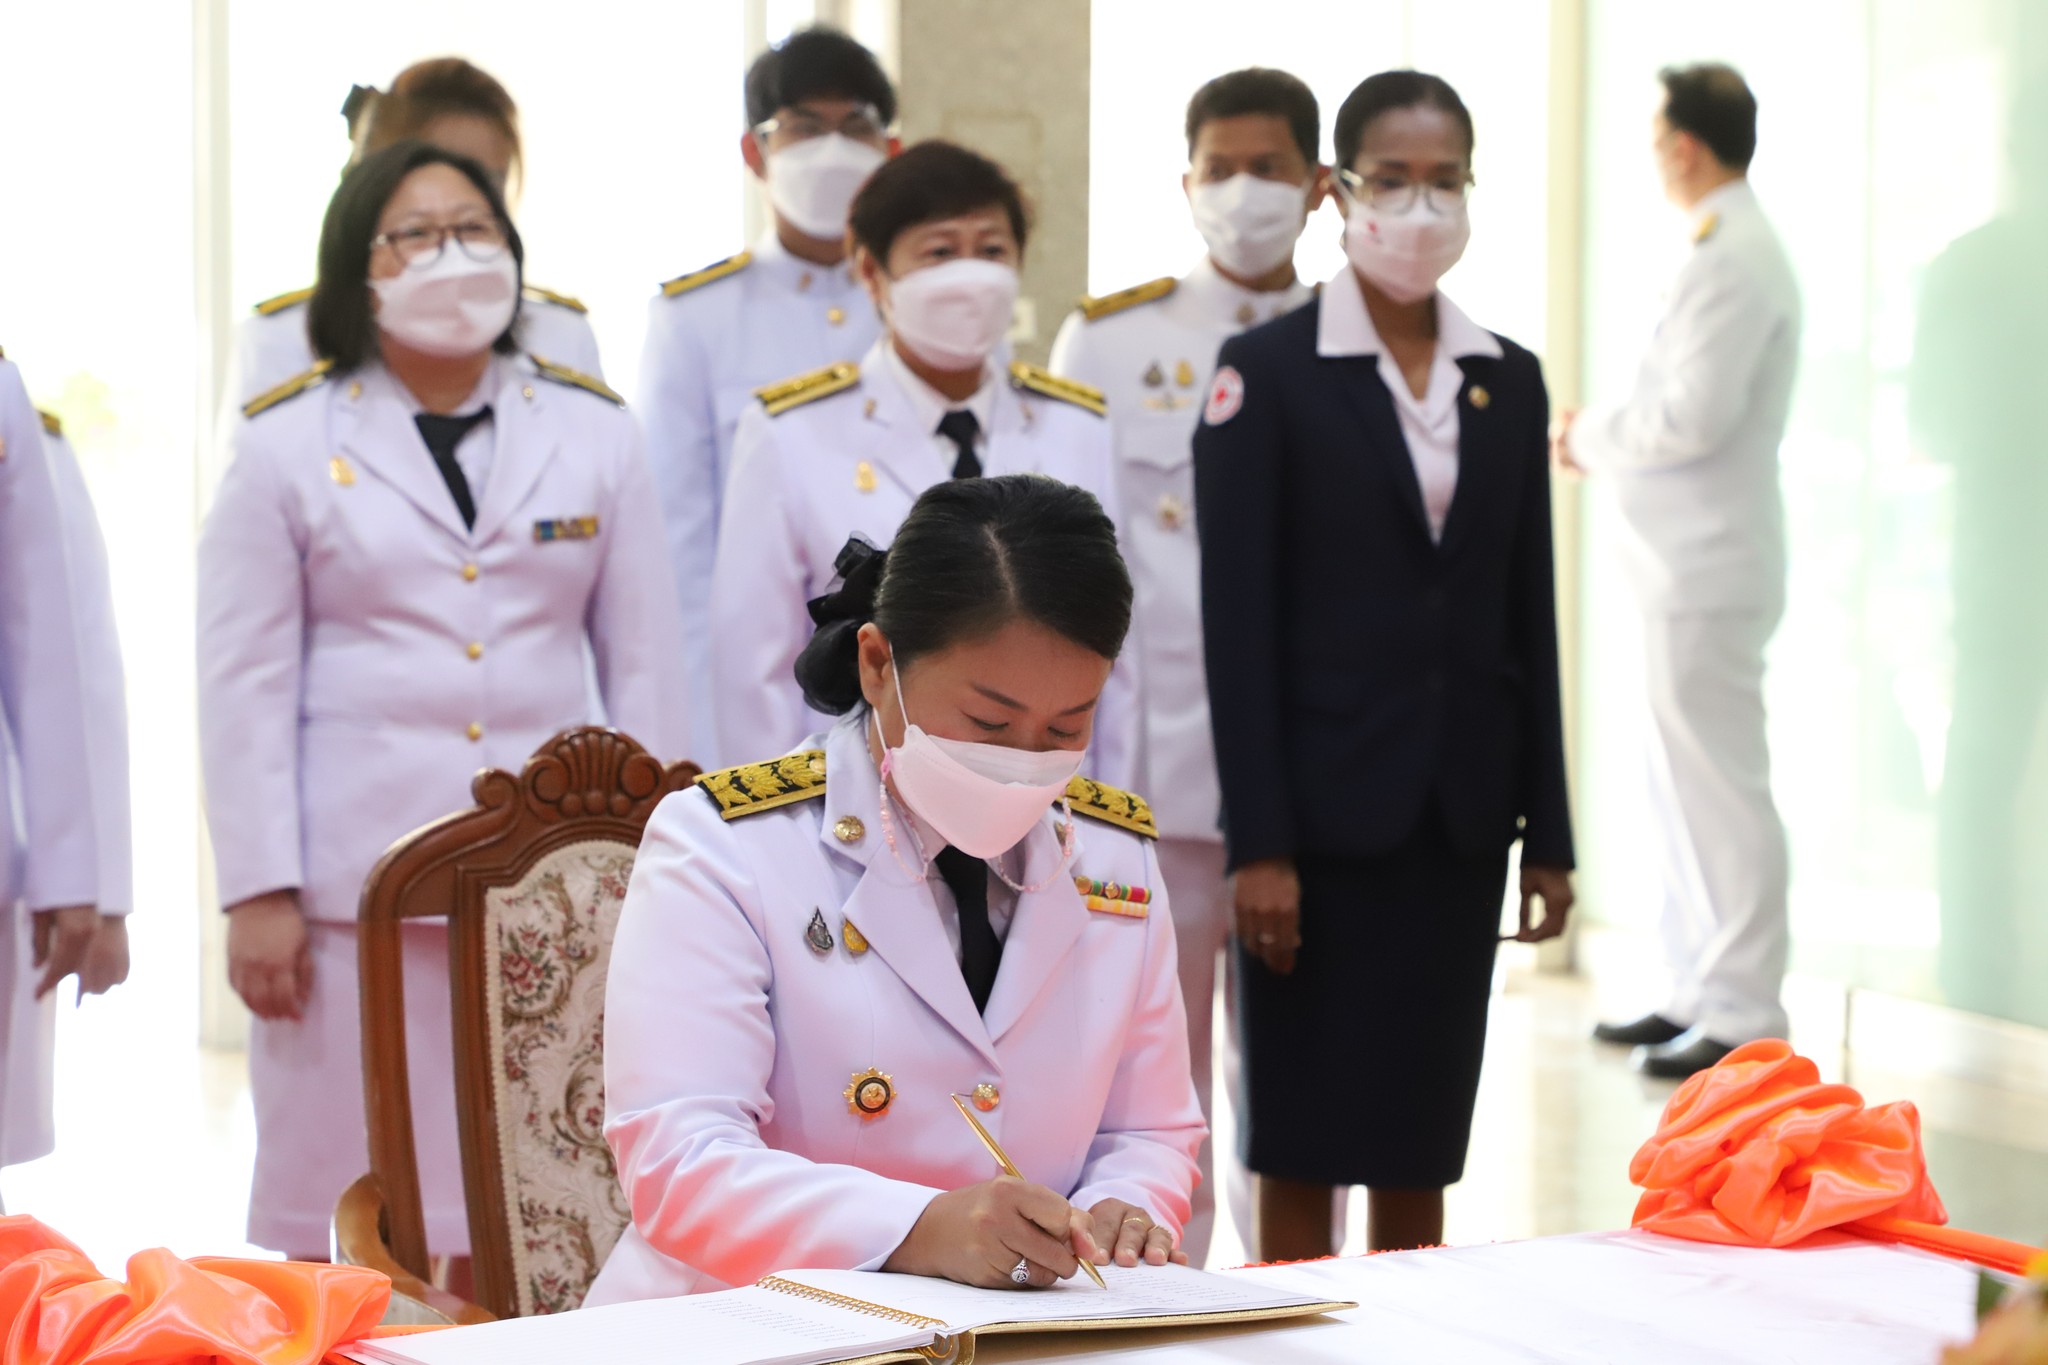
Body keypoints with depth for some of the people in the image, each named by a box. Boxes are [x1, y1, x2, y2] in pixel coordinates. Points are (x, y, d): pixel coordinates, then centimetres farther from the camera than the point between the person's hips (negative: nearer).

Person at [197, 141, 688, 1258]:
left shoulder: (595, 437, 12)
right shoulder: (287, 446, 7)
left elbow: (645, 665, 12)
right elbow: (246, 686, 4)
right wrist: (257, 893, -3)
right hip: (359, 888, -1)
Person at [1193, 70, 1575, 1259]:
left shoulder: (1510, 380, 9)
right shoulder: (1267, 371, -5)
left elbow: (1530, 617, 10)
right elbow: (1238, 617, -8)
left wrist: (1547, 832, 8)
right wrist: (1258, 842, -13)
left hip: (1459, 815, 4)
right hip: (1326, 807, -4)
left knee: (1422, 1142, 10)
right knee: (1304, 1143, 2)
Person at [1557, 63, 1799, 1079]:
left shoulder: (1735, 261, -16)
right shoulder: (1730, 250, 16)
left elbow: (1694, 416, -23)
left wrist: (1590, 436, -8)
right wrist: (1603, 442, 7)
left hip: (1707, 572, -11)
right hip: (1687, 565, 11)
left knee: (1720, 789, -6)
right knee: (1685, 787, 15)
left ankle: (1744, 1016, -1)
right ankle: (1698, 995, 23)